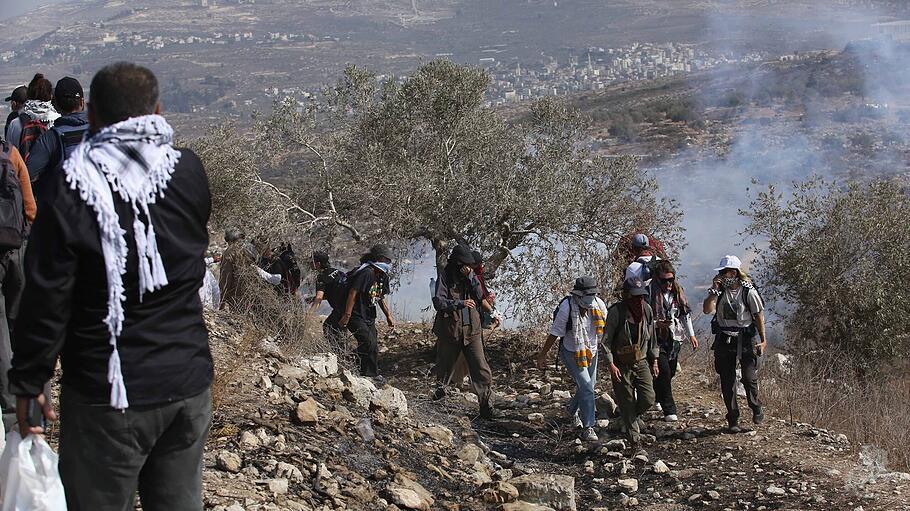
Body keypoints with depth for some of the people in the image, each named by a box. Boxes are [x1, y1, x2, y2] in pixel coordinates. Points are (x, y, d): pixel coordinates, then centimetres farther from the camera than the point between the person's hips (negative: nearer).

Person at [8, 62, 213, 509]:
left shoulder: (72, 188, -16)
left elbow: (46, 299, -14)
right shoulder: (188, 172, -4)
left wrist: (28, 383, -2)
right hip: (189, 383, 5)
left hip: (108, 395, -4)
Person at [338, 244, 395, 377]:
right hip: (356, 316, -9)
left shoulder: (382, 276, 8)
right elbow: (353, 293, -23)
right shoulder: (366, 273, -22)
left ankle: (373, 375, 19)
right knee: (368, 342, -20)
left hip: (369, 317, 9)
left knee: (373, 347, 9)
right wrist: (347, 315, -24)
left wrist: (388, 316, 19)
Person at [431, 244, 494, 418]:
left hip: (472, 330, 2)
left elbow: (480, 297, -6)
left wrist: (470, 278, -16)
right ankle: (441, 388, 44)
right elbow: (439, 302, -15)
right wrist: (460, 303, -25)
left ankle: (485, 405, -6)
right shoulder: (445, 277, -5)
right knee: (445, 365, 15)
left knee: (481, 369, -8)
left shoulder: (471, 276, 6)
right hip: (450, 330, -2)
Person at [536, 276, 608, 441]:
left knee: (588, 386, 20)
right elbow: (554, 333, -16)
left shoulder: (598, 304, -12)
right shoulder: (567, 308, -26)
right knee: (586, 387, -16)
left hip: (591, 351, 6)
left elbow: (607, 327, 6)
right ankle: (588, 428, -9)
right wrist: (542, 355, -9)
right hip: (571, 353, -6)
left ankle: (573, 410, 50)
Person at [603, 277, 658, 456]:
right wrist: (611, 365, -19)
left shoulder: (646, 309, 1)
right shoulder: (616, 312, -15)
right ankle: (636, 444, 9)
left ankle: (635, 415, 26)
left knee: (648, 398, -8)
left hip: (641, 362, 4)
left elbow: (651, 337, 13)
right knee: (627, 404, -1)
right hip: (621, 365, -4)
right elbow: (606, 340, -12)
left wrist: (654, 361, 13)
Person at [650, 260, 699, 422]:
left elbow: (686, 313, 14)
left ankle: (657, 398, 37)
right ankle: (669, 410, -6)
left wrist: (691, 335, 11)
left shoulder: (678, 290, 5)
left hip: (675, 338, 6)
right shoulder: (651, 292, -14)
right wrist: (657, 324, -27)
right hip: (657, 338, -6)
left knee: (671, 372, 14)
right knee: (664, 372, -12)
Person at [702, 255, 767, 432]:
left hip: (745, 339, -3)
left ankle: (756, 408, 21)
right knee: (727, 381, 4)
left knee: (749, 378, -8)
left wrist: (763, 340, -3)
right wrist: (714, 291, -17)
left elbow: (759, 315, -1)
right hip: (724, 340, 3)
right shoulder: (719, 290, 2)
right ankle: (733, 420, 13)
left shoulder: (748, 291, -7)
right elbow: (707, 310, -10)